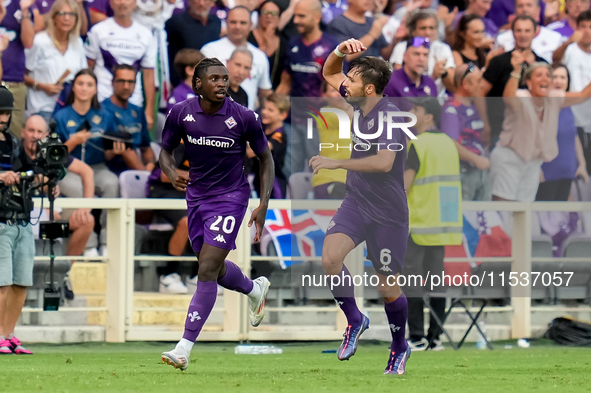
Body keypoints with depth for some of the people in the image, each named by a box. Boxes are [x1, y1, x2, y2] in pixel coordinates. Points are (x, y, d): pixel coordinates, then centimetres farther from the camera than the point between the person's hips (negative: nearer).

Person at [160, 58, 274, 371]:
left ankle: (184, 349, -14)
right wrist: (172, 174, -17)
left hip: (230, 197, -4)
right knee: (214, 269, 17)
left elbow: (265, 158, 0)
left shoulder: (244, 118, -14)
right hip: (196, 195, 4)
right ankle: (255, 289, 52)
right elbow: (166, 151, 6)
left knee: (207, 269, -14)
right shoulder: (180, 113, -8)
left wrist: (263, 206, -6)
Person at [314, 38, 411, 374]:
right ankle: (355, 320, 3)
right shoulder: (359, 102, 3)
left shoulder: (390, 116, -20)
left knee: (388, 287, 4)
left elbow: (384, 162, -32)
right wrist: (341, 52, -2)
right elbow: (329, 73, 19)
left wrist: (337, 163, -27)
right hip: (356, 202, 6)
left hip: (388, 213, -6)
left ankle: (400, 347, 29)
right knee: (330, 257, -19)